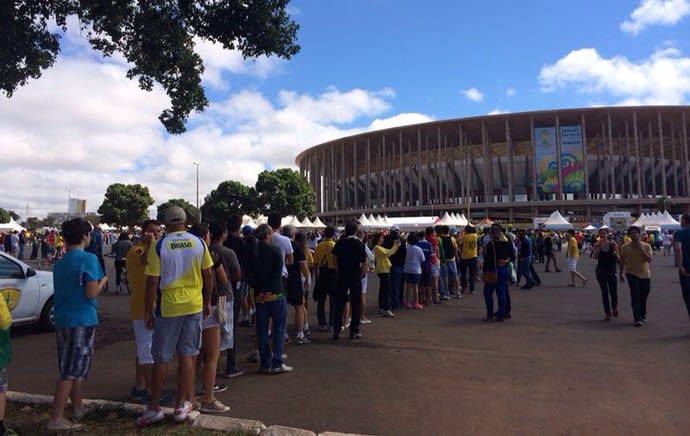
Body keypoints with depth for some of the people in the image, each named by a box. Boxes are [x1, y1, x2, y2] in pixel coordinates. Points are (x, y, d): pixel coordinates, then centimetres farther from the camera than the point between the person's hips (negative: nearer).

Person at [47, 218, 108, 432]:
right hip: (82, 320, -8)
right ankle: (55, 419, -2)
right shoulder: (89, 259, -12)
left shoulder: (60, 262, 11)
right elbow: (91, 293, -17)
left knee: (71, 367, 19)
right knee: (72, 370, -3)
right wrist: (103, 281, 1)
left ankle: (77, 408, 33)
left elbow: (63, 290, 18)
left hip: (62, 319, 8)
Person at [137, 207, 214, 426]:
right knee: (187, 356, 10)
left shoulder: (159, 246, -8)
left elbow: (152, 282, -9)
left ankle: (154, 408, 20)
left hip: (168, 308, -2)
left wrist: (148, 311, 1)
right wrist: (207, 302, 12)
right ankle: (181, 405, 19)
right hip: (194, 306, 2)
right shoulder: (198, 243, -2)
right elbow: (208, 275, 1)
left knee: (161, 359, 9)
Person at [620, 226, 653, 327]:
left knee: (643, 297, 14)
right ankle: (636, 319, -8)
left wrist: (641, 248, -22)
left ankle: (642, 315, 35)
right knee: (635, 297, -11)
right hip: (632, 274, -2)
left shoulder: (646, 246, -4)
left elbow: (649, 259, -16)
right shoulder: (625, 247, -4)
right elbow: (622, 262, 5)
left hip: (645, 275, 2)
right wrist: (621, 274, 8)